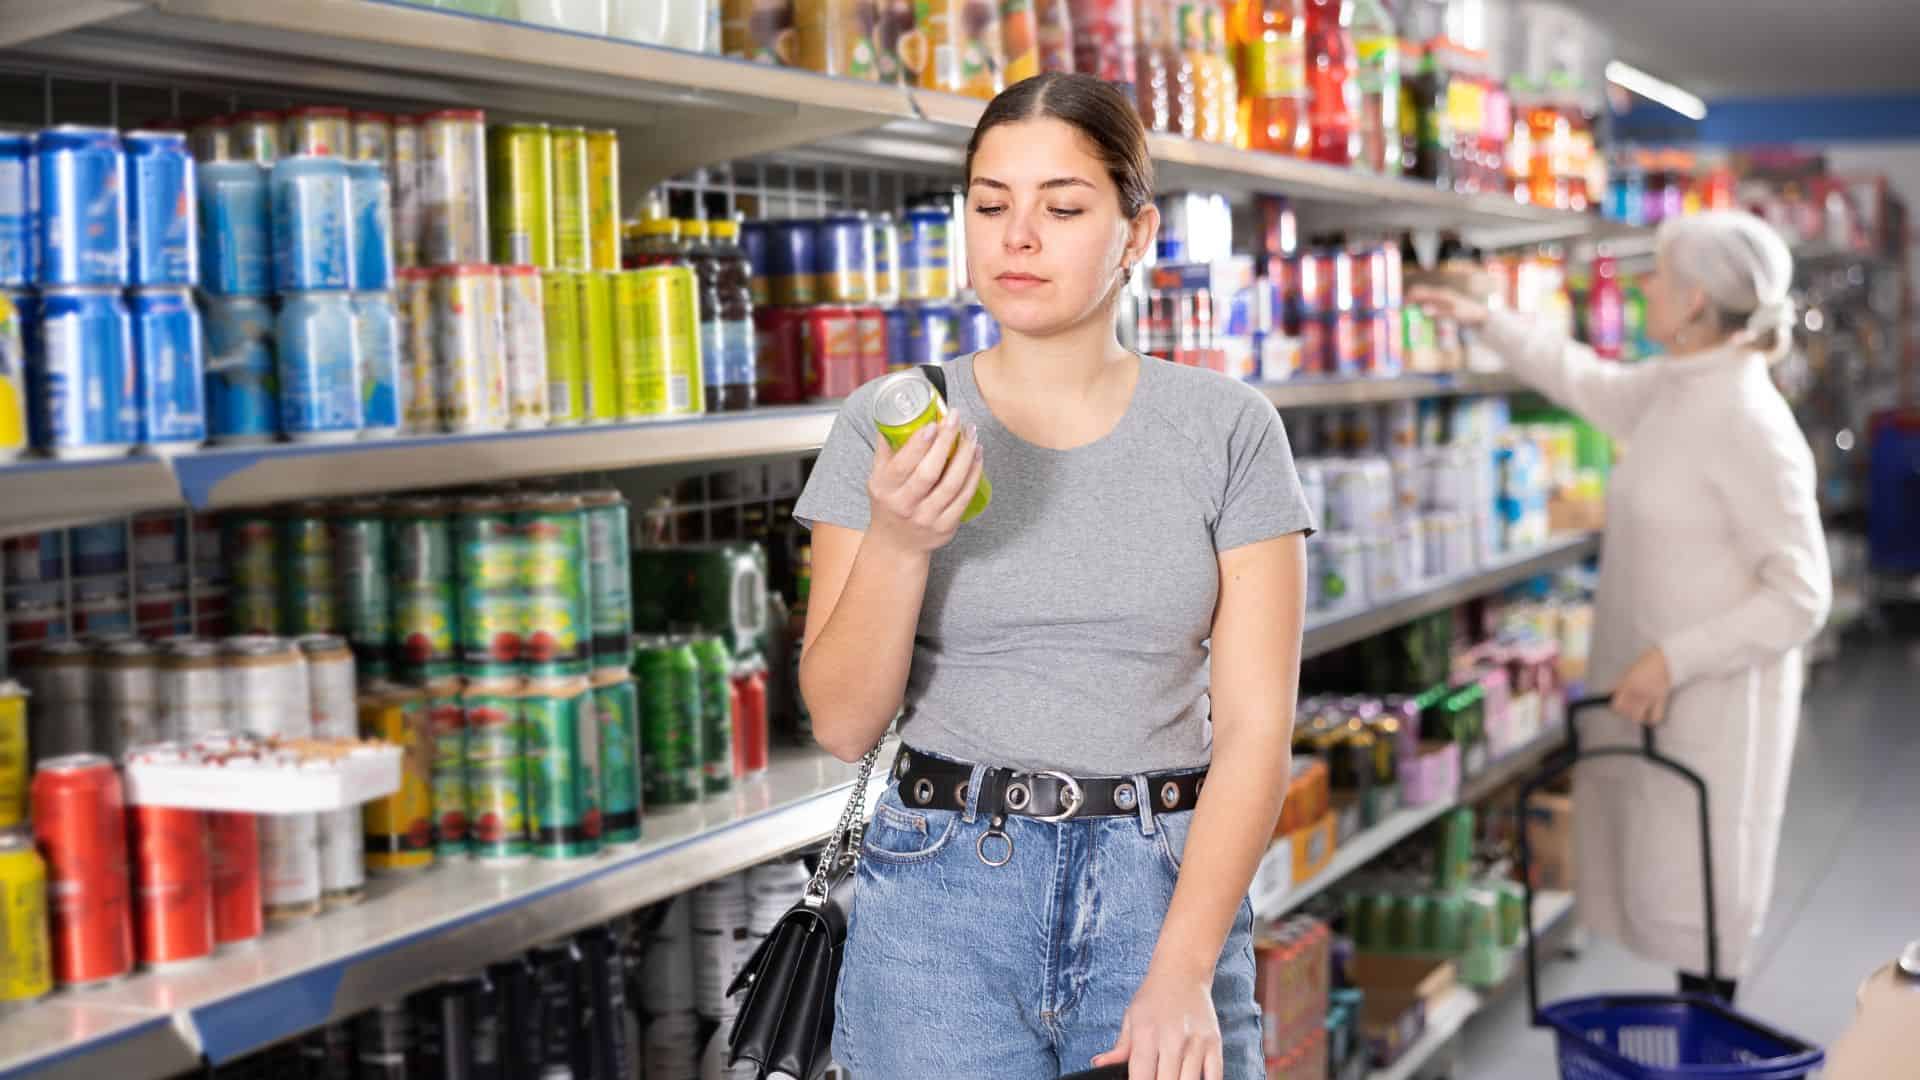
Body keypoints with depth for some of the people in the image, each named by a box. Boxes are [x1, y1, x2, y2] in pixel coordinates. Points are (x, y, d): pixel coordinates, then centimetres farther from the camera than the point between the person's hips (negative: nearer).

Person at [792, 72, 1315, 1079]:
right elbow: (843, 722, -2)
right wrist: (898, 542, -19)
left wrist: (1181, 975, -14)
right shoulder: (887, 428, 0)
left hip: (1166, 891, 0)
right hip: (943, 893, 0)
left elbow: (1255, 723, -5)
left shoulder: (1229, 430, -2)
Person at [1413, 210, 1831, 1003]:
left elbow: (1801, 596, -20)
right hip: (1655, 695, 9)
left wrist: (1675, 658, -22)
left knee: (1692, 895, -1)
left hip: (1714, 701, -9)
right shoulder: (1669, 391, 5)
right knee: (1664, 886, 15)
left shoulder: (1751, 427, -21)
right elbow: (1587, 381, 28)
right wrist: (1487, 324, 28)